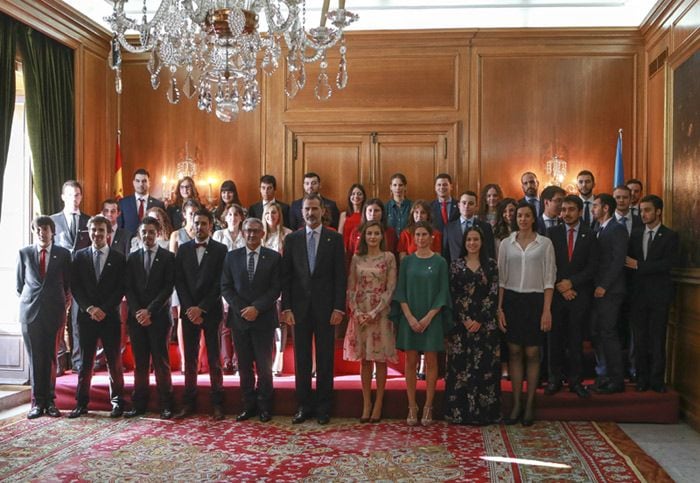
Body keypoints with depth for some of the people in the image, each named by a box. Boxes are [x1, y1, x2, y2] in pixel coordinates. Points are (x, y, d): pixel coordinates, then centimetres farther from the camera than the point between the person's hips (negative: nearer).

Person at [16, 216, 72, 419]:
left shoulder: (63, 254, 4)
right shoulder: (24, 253, 7)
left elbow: (68, 283, 10)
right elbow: (19, 284, 14)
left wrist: (64, 302, 5)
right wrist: (27, 301, 9)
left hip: (54, 312, -1)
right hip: (30, 311, 1)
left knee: (51, 357, 4)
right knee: (35, 358, 2)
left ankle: (50, 401, 11)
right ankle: (37, 402, 8)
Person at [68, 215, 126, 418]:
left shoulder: (118, 258, 4)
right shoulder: (80, 256, 9)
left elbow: (120, 289, 0)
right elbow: (75, 286, 4)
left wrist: (104, 309, -10)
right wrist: (90, 308, -9)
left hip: (110, 317, -1)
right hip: (86, 316, 1)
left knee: (114, 361, 3)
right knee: (85, 361, 4)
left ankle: (117, 402, 12)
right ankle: (81, 403, 11)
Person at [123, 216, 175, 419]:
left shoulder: (168, 257, 2)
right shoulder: (132, 258, 12)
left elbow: (168, 288, -5)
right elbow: (128, 289, 7)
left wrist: (150, 311, -12)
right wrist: (137, 312, -7)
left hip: (159, 317, -3)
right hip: (136, 317, 3)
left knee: (161, 362, -1)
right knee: (140, 363, 6)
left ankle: (165, 405, 3)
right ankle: (139, 404, 10)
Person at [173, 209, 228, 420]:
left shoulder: (221, 250, 0)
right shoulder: (183, 249, 10)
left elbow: (220, 283, -5)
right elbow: (179, 281, 5)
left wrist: (201, 308, -11)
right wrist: (189, 308, -6)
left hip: (211, 311, -2)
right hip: (189, 311, 3)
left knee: (214, 359, 1)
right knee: (190, 359, 6)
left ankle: (217, 403, 6)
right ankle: (189, 402, 12)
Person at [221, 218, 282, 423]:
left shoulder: (274, 257, 1)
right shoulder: (232, 256, 7)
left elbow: (276, 289, -4)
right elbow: (225, 287, 4)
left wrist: (256, 308, -13)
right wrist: (242, 309, -8)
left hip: (264, 318, -2)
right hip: (239, 318, 2)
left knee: (264, 365, 2)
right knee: (244, 365, 7)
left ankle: (264, 406, 12)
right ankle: (248, 405, 15)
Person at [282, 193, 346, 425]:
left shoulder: (335, 239, 1)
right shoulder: (292, 239, 5)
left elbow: (340, 276, -1)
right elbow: (286, 275, 4)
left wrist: (339, 307, -8)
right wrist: (286, 307, -3)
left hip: (325, 308, -1)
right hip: (300, 307, 2)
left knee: (325, 360, 6)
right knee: (301, 360, 7)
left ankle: (323, 408, 16)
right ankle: (304, 406, 17)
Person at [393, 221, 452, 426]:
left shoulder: (439, 262, 0)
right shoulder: (407, 261, 5)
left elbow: (443, 292, -2)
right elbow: (400, 291, 2)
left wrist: (428, 317, -11)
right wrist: (410, 317, -9)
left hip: (432, 318, -1)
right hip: (409, 318, 1)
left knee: (431, 361, 1)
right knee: (411, 362, 3)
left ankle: (428, 407, 9)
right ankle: (412, 407, 11)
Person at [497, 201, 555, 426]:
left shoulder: (545, 243, 2)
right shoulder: (506, 243, 6)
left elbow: (549, 279, 0)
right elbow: (501, 278, 6)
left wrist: (547, 310, -7)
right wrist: (499, 308, 0)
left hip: (535, 300, -1)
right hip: (511, 300, 2)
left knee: (532, 353, 2)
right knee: (514, 352, 4)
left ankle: (530, 405, 11)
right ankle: (516, 404, 12)